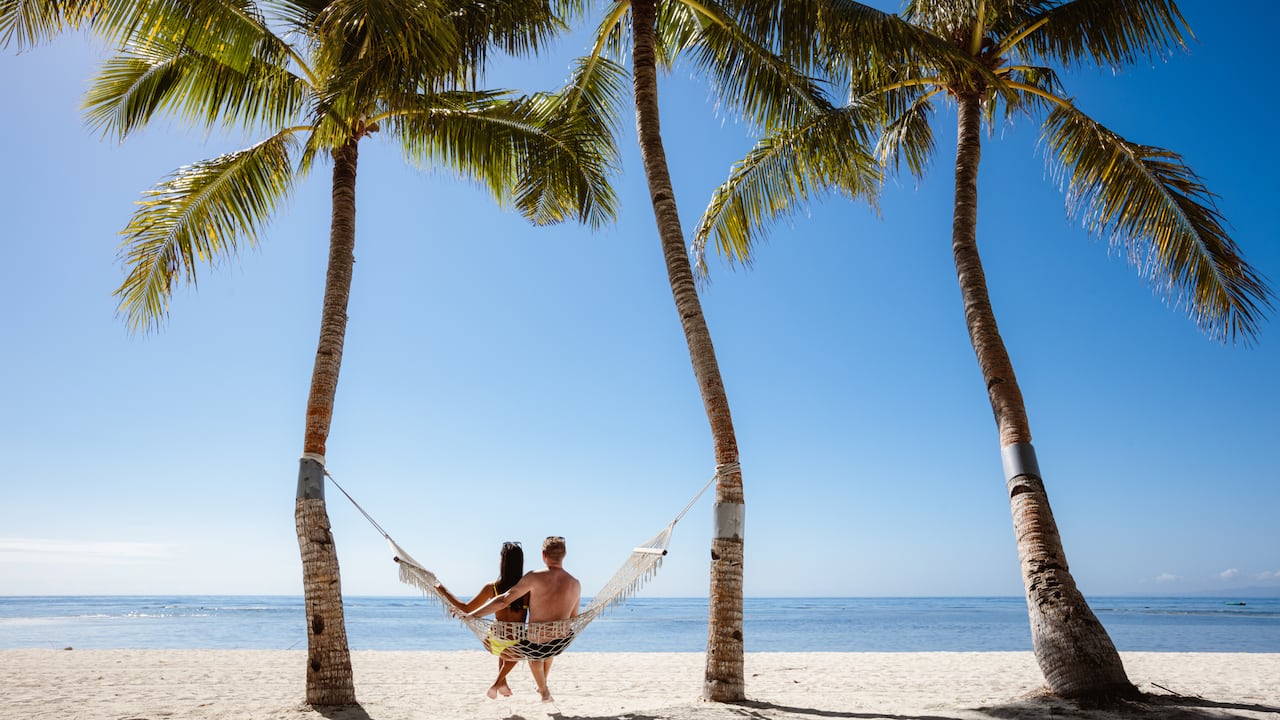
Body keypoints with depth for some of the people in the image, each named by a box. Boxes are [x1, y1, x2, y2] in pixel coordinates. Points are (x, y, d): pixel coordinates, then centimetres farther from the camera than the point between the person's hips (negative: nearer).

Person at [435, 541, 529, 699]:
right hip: (517, 646, -1)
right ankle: (498, 683, 32)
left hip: (495, 644, 1)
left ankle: (502, 682, 37)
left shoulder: (492, 588, -14)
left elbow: (467, 609, -5)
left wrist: (444, 592, 5)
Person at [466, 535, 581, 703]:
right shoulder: (575, 584, -6)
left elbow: (503, 600, -18)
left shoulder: (535, 577, -18)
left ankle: (544, 692, 50)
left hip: (537, 644, -3)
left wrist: (471, 614, -9)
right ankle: (544, 684, 52)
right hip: (561, 642, 3)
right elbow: (574, 619, 7)